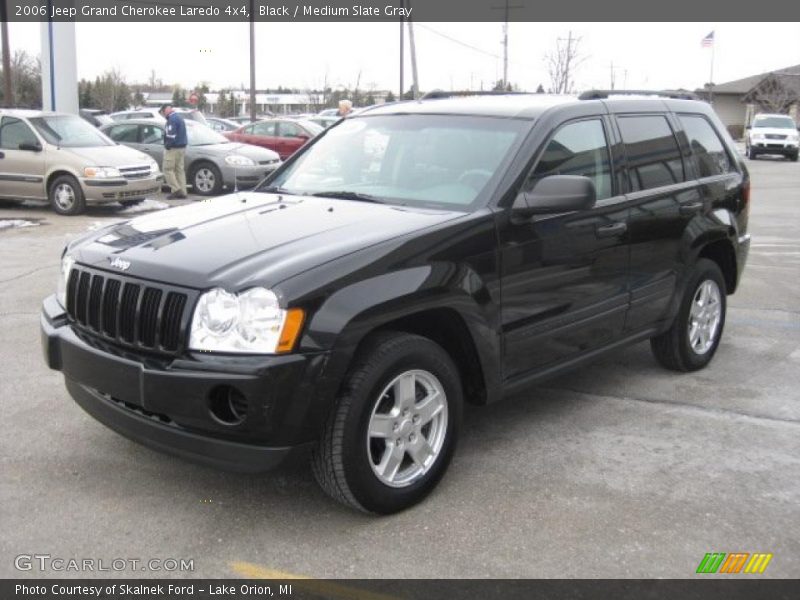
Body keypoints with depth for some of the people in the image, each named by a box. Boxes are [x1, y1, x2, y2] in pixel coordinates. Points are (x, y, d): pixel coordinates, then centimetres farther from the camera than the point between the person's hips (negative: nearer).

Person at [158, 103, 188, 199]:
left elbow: (171, 135, -24)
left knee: (167, 169, -5)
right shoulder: (179, 117, 18)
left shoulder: (172, 119, -14)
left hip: (173, 148, -10)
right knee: (180, 170, 8)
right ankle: (182, 192, 7)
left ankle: (176, 189, -12)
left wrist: (167, 145, -13)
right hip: (182, 148, 10)